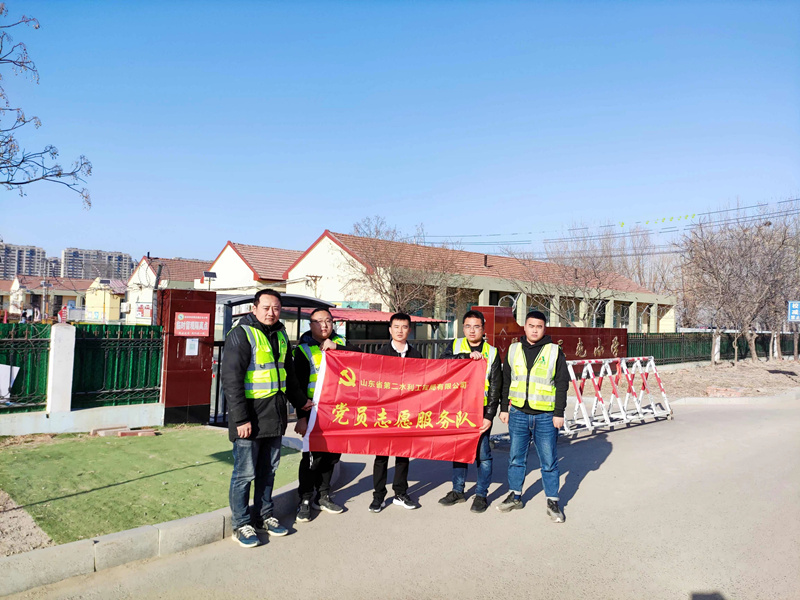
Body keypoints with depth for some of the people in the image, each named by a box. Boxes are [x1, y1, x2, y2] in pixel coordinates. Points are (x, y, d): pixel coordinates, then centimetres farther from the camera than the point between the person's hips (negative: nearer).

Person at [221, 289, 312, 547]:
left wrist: (300, 401, 29)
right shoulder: (241, 334, -10)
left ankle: (263, 515, 30)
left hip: (275, 415, 7)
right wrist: (241, 419, -19)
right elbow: (231, 380, -15)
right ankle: (241, 524, 16)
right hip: (250, 417, -7)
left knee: (268, 470, 15)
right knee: (245, 472, 2)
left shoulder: (280, 335, 14)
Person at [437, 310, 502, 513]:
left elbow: (495, 387, -2)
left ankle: (481, 495, 17)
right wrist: (467, 356, -24)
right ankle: (458, 491, 27)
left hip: (481, 410, -2)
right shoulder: (455, 345, 6)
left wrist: (489, 415, -9)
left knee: (482, 453, 3)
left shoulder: (492, 353, 1)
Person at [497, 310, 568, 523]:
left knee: (549, 461, 4)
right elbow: (506, 381, 12)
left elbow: (562, 384, -1)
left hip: (546, 416, -3)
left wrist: (559, 413, -5)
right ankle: (515, 496, 26)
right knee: (516, 457, 12)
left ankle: (553, 502, 17)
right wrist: (504, 408, 9)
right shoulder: (514, 350, 7)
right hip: (518, 414, 3)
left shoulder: (554, 351, -1)